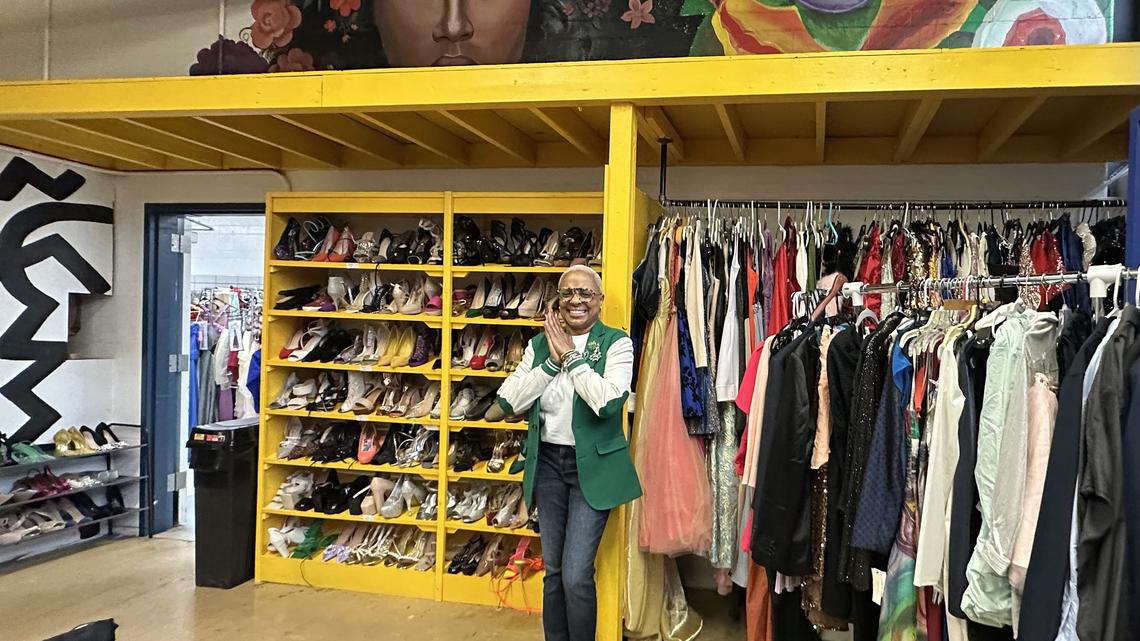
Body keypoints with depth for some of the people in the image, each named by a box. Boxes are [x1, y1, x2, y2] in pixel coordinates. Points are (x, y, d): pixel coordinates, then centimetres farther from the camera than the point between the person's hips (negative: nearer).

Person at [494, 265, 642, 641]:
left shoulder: (616, 344, -7)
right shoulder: (540, 344, 5)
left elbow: (608, 401, -24)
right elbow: (509, 403, -5)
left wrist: (571, 355, -15)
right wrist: (552, 361, -11)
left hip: (592, 466, -4)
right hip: (548, 462, 4)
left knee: (576, 576, -6)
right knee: (553, 571, 14)